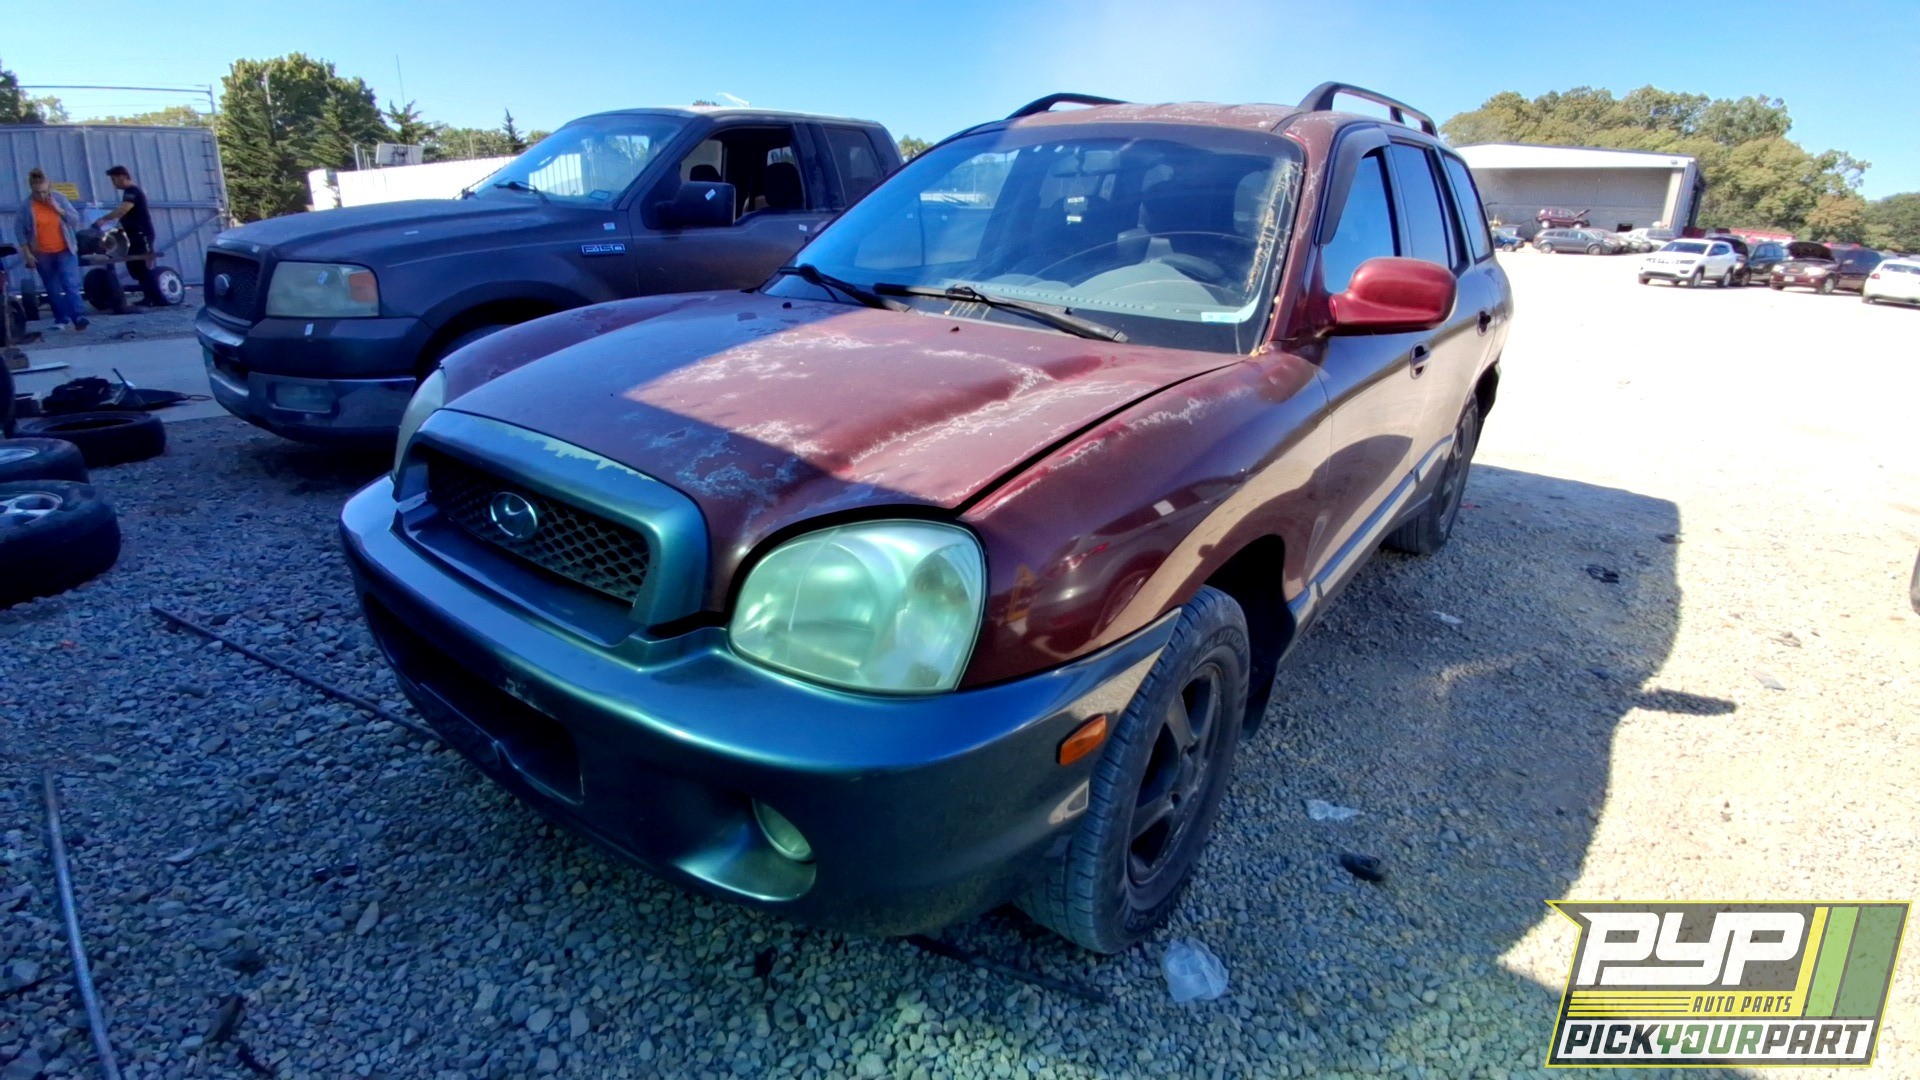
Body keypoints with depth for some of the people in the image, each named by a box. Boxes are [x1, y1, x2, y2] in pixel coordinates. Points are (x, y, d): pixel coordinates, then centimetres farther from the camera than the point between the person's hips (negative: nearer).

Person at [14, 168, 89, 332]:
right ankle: (61, 319, 13)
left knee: (71, 285, -13)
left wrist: (59, 209, -19)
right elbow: (19, 230, -1)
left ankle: (78, 317, -17)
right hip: (42, 254, 1)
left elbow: (76, 220, -4)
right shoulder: (27, 206, -8)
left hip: (65, 251, -1)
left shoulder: (59, 198, -5)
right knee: (53, 289, 7)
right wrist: (27, 253, -5)